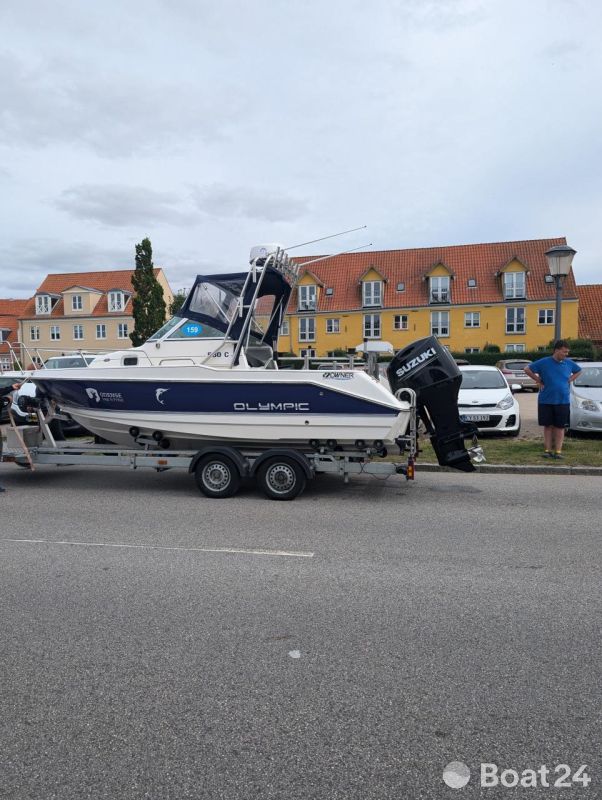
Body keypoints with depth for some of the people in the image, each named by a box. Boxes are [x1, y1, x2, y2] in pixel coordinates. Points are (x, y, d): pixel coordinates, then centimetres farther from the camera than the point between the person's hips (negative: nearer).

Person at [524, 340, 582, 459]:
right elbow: (527, 369, 1)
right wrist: (538, 380, -2)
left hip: (563, 401, 2)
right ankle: (547, 450, 12)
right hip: (546, 400, -2)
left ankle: (558, 451, 7)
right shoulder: (544, 362, -6)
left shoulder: (569, 363, 3)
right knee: (548, 426, 6)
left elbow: (578, 371, 23)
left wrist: (570, 380, 7)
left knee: (560, 427, 3)